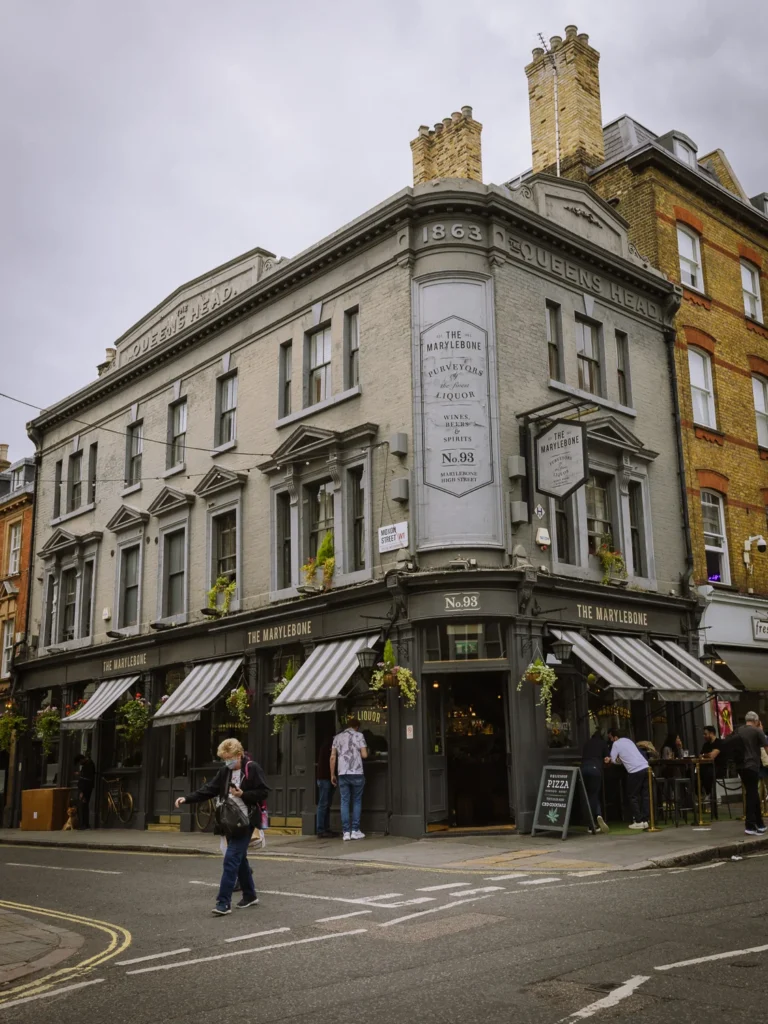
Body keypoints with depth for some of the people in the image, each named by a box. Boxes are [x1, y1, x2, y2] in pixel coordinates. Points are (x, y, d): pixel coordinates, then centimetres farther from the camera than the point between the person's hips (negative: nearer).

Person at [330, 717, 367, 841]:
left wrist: (332, 774, 11)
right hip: (356, 773, -2)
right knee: (357, 801, 8)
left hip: (342, 774, 2)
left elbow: (333, 757, 7)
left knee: (344, 802, 4)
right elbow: (364, 755, -5)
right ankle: (355, 830, 5)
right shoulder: (359, 735, 2)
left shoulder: (337, 737, 11)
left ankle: (346, 832, 0)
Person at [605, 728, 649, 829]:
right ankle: (644, 820, 11)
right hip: (645, 767, 7)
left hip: (635, 771, -7)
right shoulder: (627, 740, 22)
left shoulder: (616, 744, -1)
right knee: (644, 795, 11)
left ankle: (638, 821, 2)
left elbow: (613, 759, -1)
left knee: (632, 796, 4)